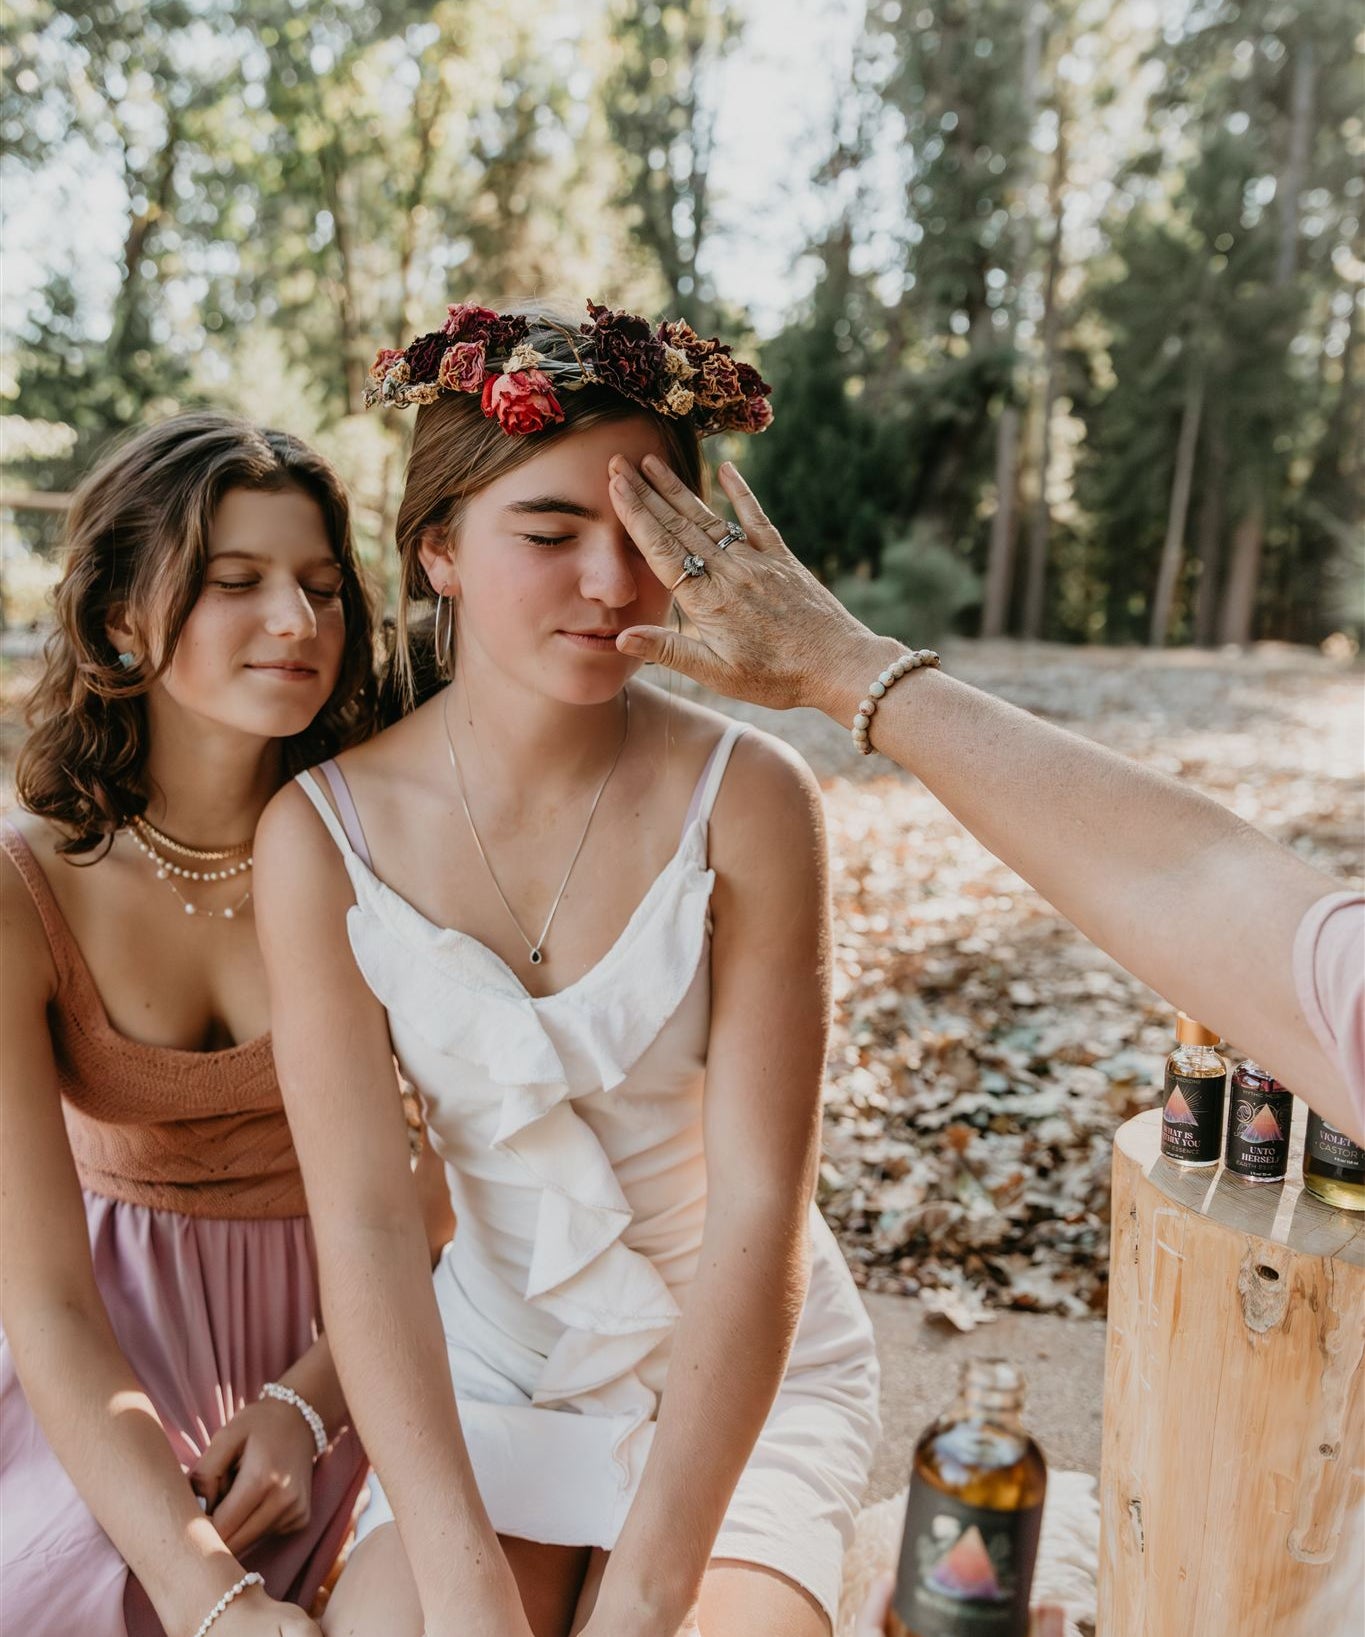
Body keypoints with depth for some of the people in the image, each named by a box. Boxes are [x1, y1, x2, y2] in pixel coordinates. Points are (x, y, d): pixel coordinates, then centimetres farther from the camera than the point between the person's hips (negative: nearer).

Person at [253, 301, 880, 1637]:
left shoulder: (747, 800, -19)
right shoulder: (323, 833, -13)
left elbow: (758, 1210, -19)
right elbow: (363, 1220, -14)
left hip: (746, 1363, -1)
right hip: (493, 1355, 2)